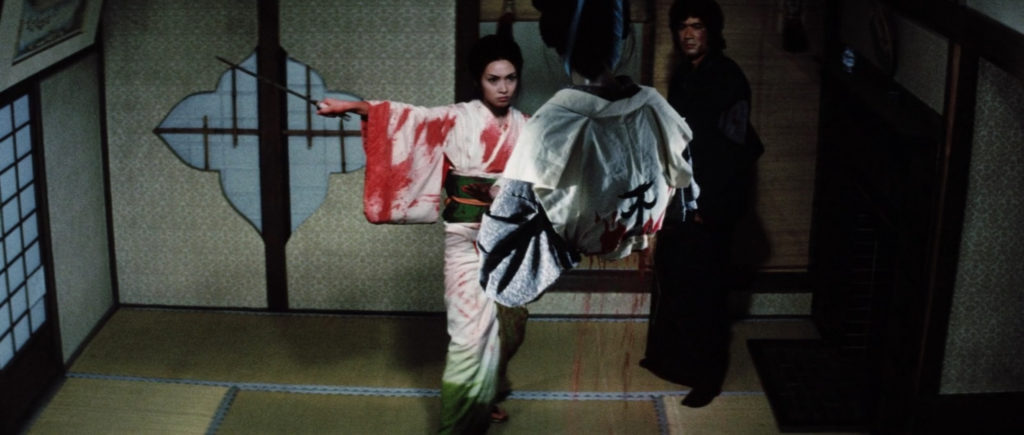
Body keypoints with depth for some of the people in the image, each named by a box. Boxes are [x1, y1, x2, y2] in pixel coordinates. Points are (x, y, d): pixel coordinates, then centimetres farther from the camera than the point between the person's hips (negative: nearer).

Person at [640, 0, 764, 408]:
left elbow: (739, 151, -17)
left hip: (708, 208, -8)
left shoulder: (728, 79, -14)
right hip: (676, 202, 8)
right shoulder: (681, 76, 10)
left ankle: (706, 376, 9)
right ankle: (666, 356, 34)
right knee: (669, 281, 18)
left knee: (703, 292, -2)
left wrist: (712, 207, -18)